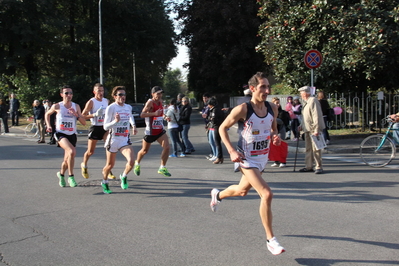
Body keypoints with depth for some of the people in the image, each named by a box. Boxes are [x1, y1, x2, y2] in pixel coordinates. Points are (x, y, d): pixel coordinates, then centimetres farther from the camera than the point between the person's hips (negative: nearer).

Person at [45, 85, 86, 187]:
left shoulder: (76, 106, 3)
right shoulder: (57, 106, -4)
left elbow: (84, 123, 1)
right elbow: (47, 114, 17)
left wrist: (76, 115, -15)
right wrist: (48, 125, 4)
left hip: (72, 135, 4)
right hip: (60, 134, -4)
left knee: (67, 159, 11)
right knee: (72, 152, -29)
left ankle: (61, 174, 43)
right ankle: (71, 177, -16)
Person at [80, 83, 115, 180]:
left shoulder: (106, 101, 7)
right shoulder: (91, 102, -11)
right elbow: (83, 115, -14)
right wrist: (95, 115, -25)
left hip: (105, 127, 4)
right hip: (95, 128, -4)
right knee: (90, 151, 7)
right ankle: (84, 165, 37)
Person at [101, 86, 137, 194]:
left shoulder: (128, 107, 6)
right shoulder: (111, 108, -11)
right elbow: (105, 127, -15)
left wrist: (133, 125, 17)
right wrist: (115, 121, -31)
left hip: (125, 140, 4)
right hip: (113, 140, -4)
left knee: (131, 161, -18)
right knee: (110, 165, 10)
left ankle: (124, 177, 12)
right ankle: (104, 183, 38)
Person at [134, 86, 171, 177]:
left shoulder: (160, 101, 5)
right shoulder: (150, 102, -17)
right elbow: (142, 114, -28)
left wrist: (164, 116, 11)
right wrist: (155, 113, -37)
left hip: (160, 130, 5)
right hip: (150, 131, -5)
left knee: (166, 147, -14)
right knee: (145, 150, 12)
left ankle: (162, 168, -4)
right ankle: (137, 164, 39)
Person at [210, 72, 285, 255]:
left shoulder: (272, 108, -4)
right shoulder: (243, 109, -20)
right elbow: (223, 128, -10)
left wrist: (275, 137, -11)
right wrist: (231, 151, -20)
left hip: (262, 158, 7)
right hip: (247, 159, -7)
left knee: (242, 191, 26)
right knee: (266, 194, -20)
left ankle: (217, 195, 58)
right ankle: (270, 239, -7)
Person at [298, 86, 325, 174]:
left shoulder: (313, 101, -13)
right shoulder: (306, 102, 18)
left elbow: (316, 116, -20)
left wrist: (316, 130, -24)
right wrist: (301, 126, 18)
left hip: (314, 130, -10)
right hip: (307, 130, 10)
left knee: (315, 149, -8)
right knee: (308, 149, 13)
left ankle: (319, 167, -3)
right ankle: (309, 166, 19)